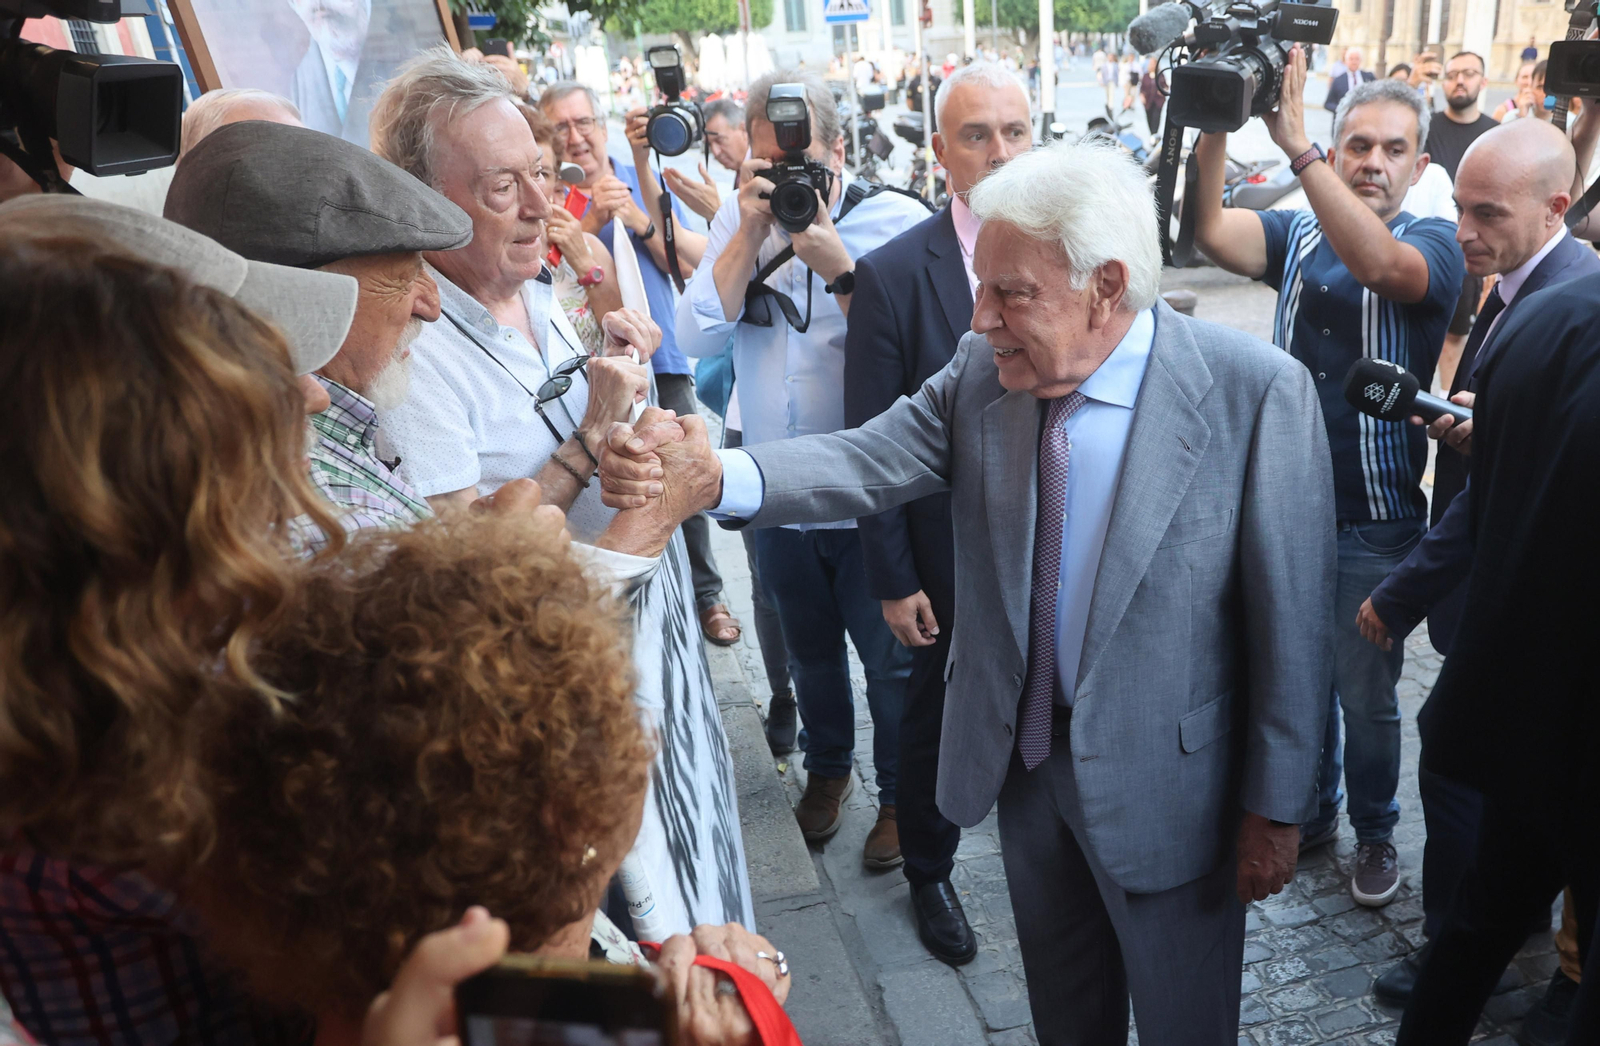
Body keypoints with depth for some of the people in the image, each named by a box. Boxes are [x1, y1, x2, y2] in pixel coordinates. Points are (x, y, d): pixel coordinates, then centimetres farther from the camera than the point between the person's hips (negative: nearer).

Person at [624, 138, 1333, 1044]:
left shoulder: (1256, 392, -20)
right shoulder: (983, 370, -8)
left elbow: (1292, 615, -16)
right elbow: (867, 463, -17)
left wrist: (1275, 807, -9)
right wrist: (711, 473, -35)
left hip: (1167, 781, -3)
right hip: (1024, 755, 4)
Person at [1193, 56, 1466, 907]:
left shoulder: (1434, 243, -6)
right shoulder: (1296, 232, 4)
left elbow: (1376, 262, -31)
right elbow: (1210, 232, -15)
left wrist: (1295, 143, -37)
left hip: (1378, 523, -3)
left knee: (1368, 698, 9)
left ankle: (1375, 832, 33)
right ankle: (1309, 812, 40)